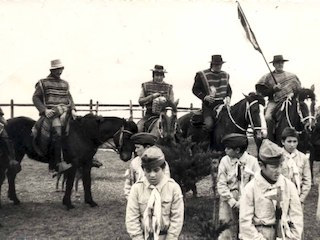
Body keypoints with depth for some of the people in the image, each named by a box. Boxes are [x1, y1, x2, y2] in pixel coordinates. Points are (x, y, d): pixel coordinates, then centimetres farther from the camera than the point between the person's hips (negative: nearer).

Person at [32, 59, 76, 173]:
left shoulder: (64, 84, 23)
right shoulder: (43, 83, 8)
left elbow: (69, 98, 20)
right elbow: (35, 98, 5)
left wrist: (72, 109, 1)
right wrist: (44, 110, -10)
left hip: (65, 111, 6)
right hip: (50, 112, -6)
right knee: (57, 130, -27)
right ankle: (59, 163, -34)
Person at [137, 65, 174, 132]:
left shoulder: (168, 87, 7)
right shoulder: (146, 86, 6)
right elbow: (140, 101, 2)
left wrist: (165, 101, -12)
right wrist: (152, 96, -11)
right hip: (149, 115, 0)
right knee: (138, 128, -23)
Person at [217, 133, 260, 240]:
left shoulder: (252, 161, -3)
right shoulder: (225, 161, -3)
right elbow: (221, 184, -3)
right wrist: (232, 201, -11)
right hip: (230, 198, 0)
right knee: (232, 228, -6)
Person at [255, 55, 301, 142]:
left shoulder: (292, 76, 15)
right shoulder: (267, 77, 8)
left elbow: (299, 89, 18)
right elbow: (261, 92, 1)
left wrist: (293, 93, 0)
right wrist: (273, 89, -10)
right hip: (273, 102, -1)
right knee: (268, 117, -25)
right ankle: (271, 140, -14)